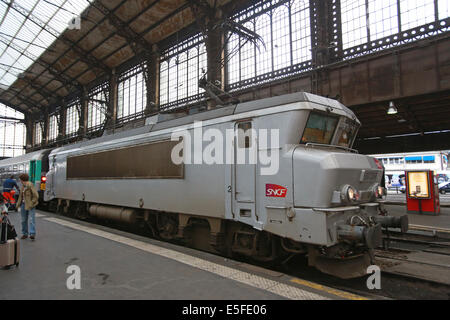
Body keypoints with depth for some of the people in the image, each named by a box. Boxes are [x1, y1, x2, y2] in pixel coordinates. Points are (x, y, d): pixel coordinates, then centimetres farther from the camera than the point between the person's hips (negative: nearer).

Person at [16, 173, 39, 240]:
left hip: (30, 205, -8)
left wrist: (31, 204, -17)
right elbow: (21, 196, 19)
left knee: (31, 219, -13)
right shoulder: (23, 186, 10)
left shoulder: (30, 186, -14)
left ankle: (32, 234, -18)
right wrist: (18, 204, 10)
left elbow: (36, 196, -17)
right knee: (24, 220, 10)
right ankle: (25, 234, 18)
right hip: (23, 205, 8)